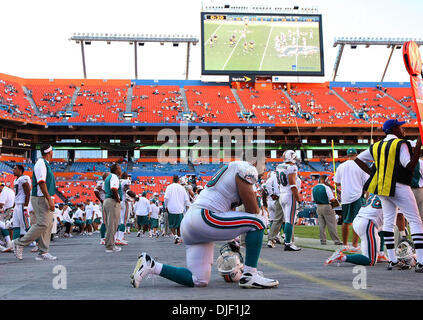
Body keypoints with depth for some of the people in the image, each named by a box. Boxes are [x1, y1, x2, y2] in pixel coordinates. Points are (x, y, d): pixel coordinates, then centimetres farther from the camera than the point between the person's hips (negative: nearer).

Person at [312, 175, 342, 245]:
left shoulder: (314, 188, 5)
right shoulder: (326, 188, -14)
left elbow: (313, 200, 11)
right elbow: (332, 199, -15)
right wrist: (335, 200, 6)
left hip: (318, 207, 6)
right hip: (326, 207, -6)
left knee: (321, 225, 9)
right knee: (331, 225, -1)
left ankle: (323, 240, 9)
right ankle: (336, 240, 1)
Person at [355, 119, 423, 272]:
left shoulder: (377, 146, 12)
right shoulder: (400, 144, -9)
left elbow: (358, 159, 17)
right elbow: (410, 166, -18)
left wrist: (372, 173, 14)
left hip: (382, 189, 7)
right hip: (398, 188, -7)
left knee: (388, 222, 10)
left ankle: (392, 261, 10)